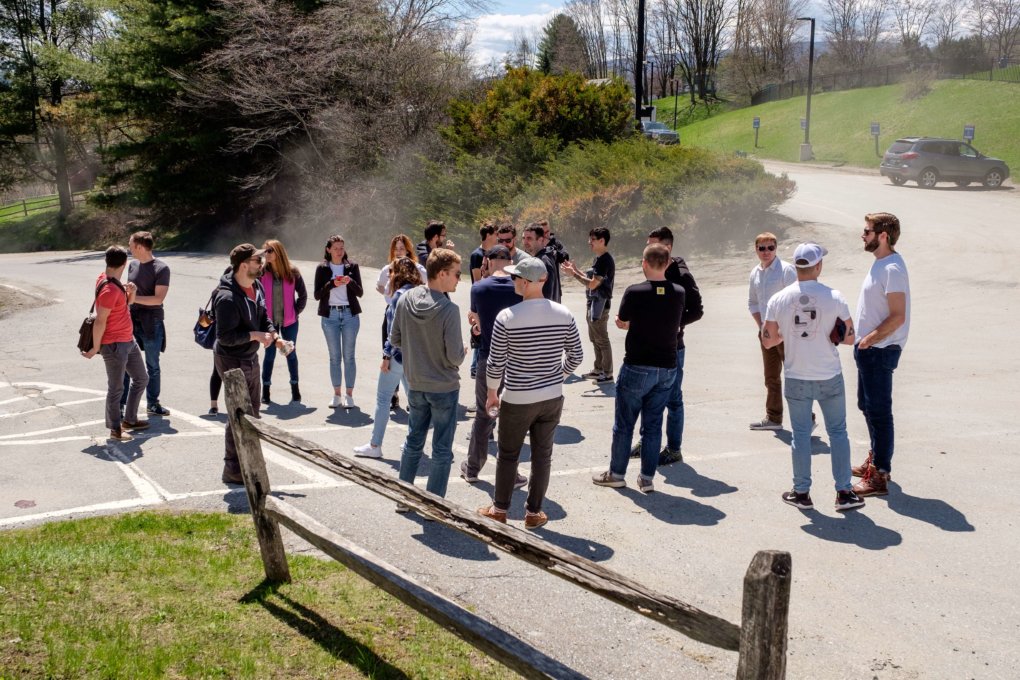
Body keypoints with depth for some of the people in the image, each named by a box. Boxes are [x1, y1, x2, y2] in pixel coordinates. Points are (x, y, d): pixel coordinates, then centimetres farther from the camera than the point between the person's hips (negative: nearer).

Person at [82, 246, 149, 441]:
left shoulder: (112, 281, 4)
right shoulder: (109, 289, -24)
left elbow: (125, 304, 18)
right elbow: (100, 321, -22)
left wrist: (131, 293, -3)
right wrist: (95, 348, -15)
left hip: (128, 340, 10)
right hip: (114, 345, -10)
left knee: (141, 378, 19)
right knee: (116, 388, 3)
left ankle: (129, 419, 31)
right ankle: (115, 429, 16)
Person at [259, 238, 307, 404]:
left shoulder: (292, 272, -4)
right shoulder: (262, 273, -5)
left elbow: (303, 295, 4)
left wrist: (296, 312, -1)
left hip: (289, 321, 0)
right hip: (269, 321, 0)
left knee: (291, 353, 10)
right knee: (270, 354, 4)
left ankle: (295, 387, 22)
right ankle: (265, 389, 15)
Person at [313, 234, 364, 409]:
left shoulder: (352, 267, 5)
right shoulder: (322, 268, 4)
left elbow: (360, 292, 2)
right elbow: (317, 295, -1)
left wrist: (350, 282, -17)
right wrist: (332, 284, -16)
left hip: (349, 314, 0)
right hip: (330, 315, 0)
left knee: (349, 356, 0)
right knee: (334, 357, 5)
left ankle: (349, 395, 5)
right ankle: (337, 395, 12)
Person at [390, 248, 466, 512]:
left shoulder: (406, 299, -6)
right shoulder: (449, 309, -23)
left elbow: (395, 339, 3)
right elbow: (455, 356, -21)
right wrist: (462, 352, 1)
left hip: (415, 385, 5)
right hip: (444, 387, -5)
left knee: (413, 441, 20)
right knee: (442, 450, 8)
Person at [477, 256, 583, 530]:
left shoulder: (506, 317, -16)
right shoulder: (563, 314, -6)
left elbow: (495, 363, -10)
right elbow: (576, 355, 3)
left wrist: (492, 393, 5)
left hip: (518, 400, -3)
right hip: (553, 398, 3)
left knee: (508, 455, 14)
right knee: (542, 455, 13)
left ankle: (499, 509, 27)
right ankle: (534, 512, 22)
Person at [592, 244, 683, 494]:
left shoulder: (635, 292, -15)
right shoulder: (679, 293, -3)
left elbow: (620, 323, -1)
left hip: (637, 368, -4)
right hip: (667, 368, 4)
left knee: (624, 424, 10)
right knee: (653, 424, 12)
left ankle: (616, 474, 20)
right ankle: (647, 478, 16)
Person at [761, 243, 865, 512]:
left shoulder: (778, 300, -7)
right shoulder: (834, 297, -10)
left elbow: (767, 340, -1)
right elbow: (849, 338, -4)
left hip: (796, 379, 1)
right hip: (830, 378, -1)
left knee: (801, 435, 10)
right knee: (837, 432, 11)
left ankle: (801, 493, 18)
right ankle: (844, 492, 14)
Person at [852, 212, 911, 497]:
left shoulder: (892, 269, -20)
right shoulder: (880, 263, 11)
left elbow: (897, 316, -24)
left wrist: (869, 339, -20)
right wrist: (864, 339, 14)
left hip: (880, 351, -10)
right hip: (869, 349, 10)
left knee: (879, 412, -4)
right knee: (868, 406, 21)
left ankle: (880, 476, 2)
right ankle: (876, 459, 35)